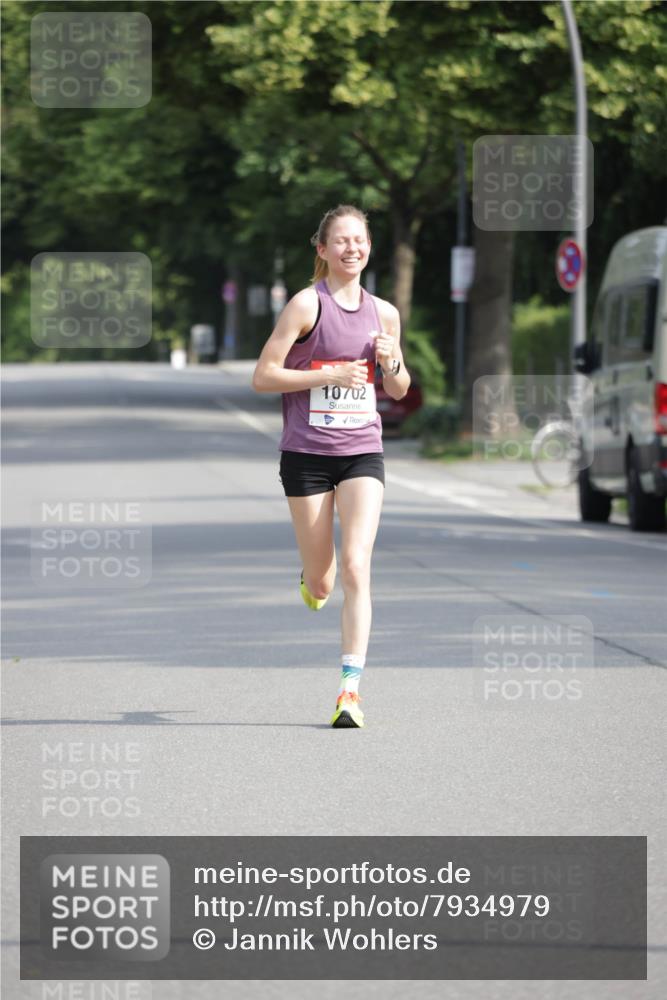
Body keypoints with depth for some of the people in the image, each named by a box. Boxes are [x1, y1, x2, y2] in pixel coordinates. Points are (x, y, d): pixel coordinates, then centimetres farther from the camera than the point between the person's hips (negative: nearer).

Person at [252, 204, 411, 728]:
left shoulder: (384, 313, 7)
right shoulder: (307, 304, -6)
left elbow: (399, 390, 18)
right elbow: (263, 376, -9)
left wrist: (391, 363, -4)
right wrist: (329, 374, -17)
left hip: (362, 453, 2)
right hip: (307, 454, -2)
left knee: (356, 568, -14)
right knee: (321, 582, 6)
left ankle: (350, 689, -14)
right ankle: (314, 579, 45)